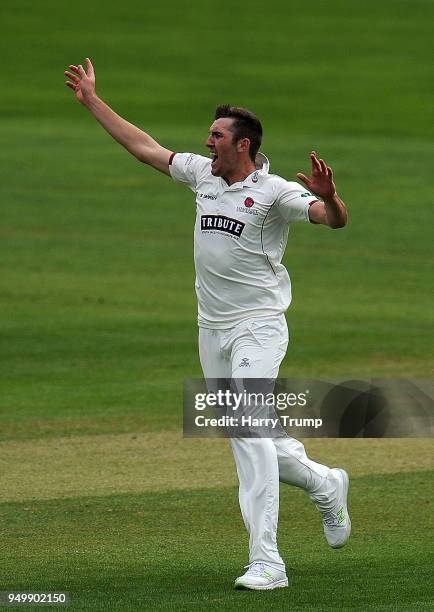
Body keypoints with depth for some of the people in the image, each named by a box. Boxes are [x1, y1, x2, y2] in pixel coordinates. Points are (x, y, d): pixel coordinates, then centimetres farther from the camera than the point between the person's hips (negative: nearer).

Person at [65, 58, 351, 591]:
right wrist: (91, 101, 19)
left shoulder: (274, 191, -12)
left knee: (249, 431, -19)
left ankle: (266, 562, -22)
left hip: (258, 327, -8)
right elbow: (144, 147, 17)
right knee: (242, 435, 13)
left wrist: (328, 195, -46)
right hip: (212, 330, 8)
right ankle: (324, 485, 37)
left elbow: (335, 219, -24)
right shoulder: (202, 175, 9)